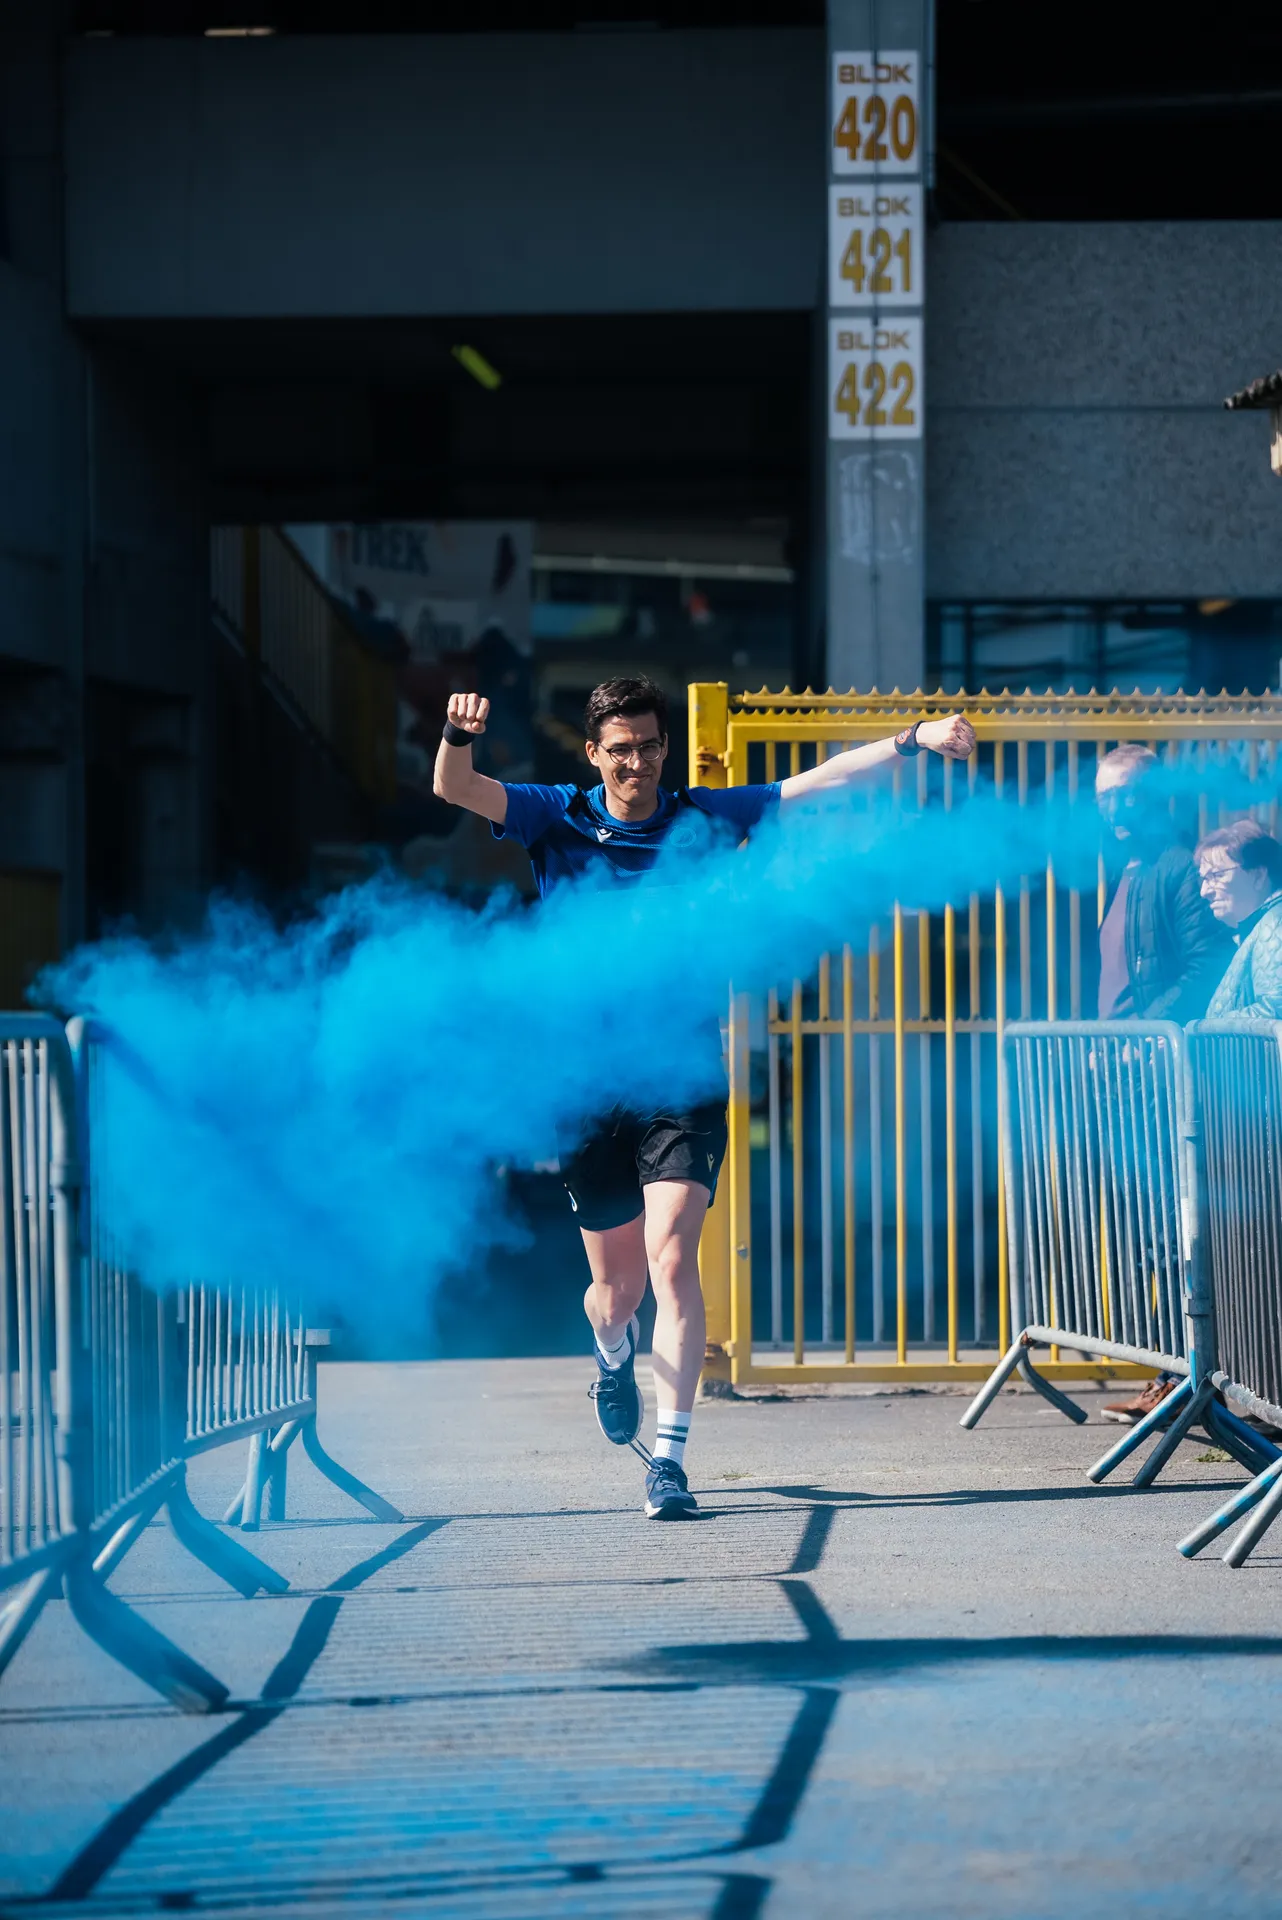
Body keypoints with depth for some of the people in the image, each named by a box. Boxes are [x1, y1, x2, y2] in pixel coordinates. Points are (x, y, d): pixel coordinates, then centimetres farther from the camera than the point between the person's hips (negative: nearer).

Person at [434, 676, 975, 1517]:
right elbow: (455, 788, -11)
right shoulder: (558, 821, 1)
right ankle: (614, 1353, 49)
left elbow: (823, 781, -1)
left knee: (672, 1257, -18)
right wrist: (460, 736, -33)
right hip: (592, 1083, 1)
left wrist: (913, 742, -13)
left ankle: (670, 1457, -18)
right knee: (616, 1284, 11)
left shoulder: (705, 817, 3)